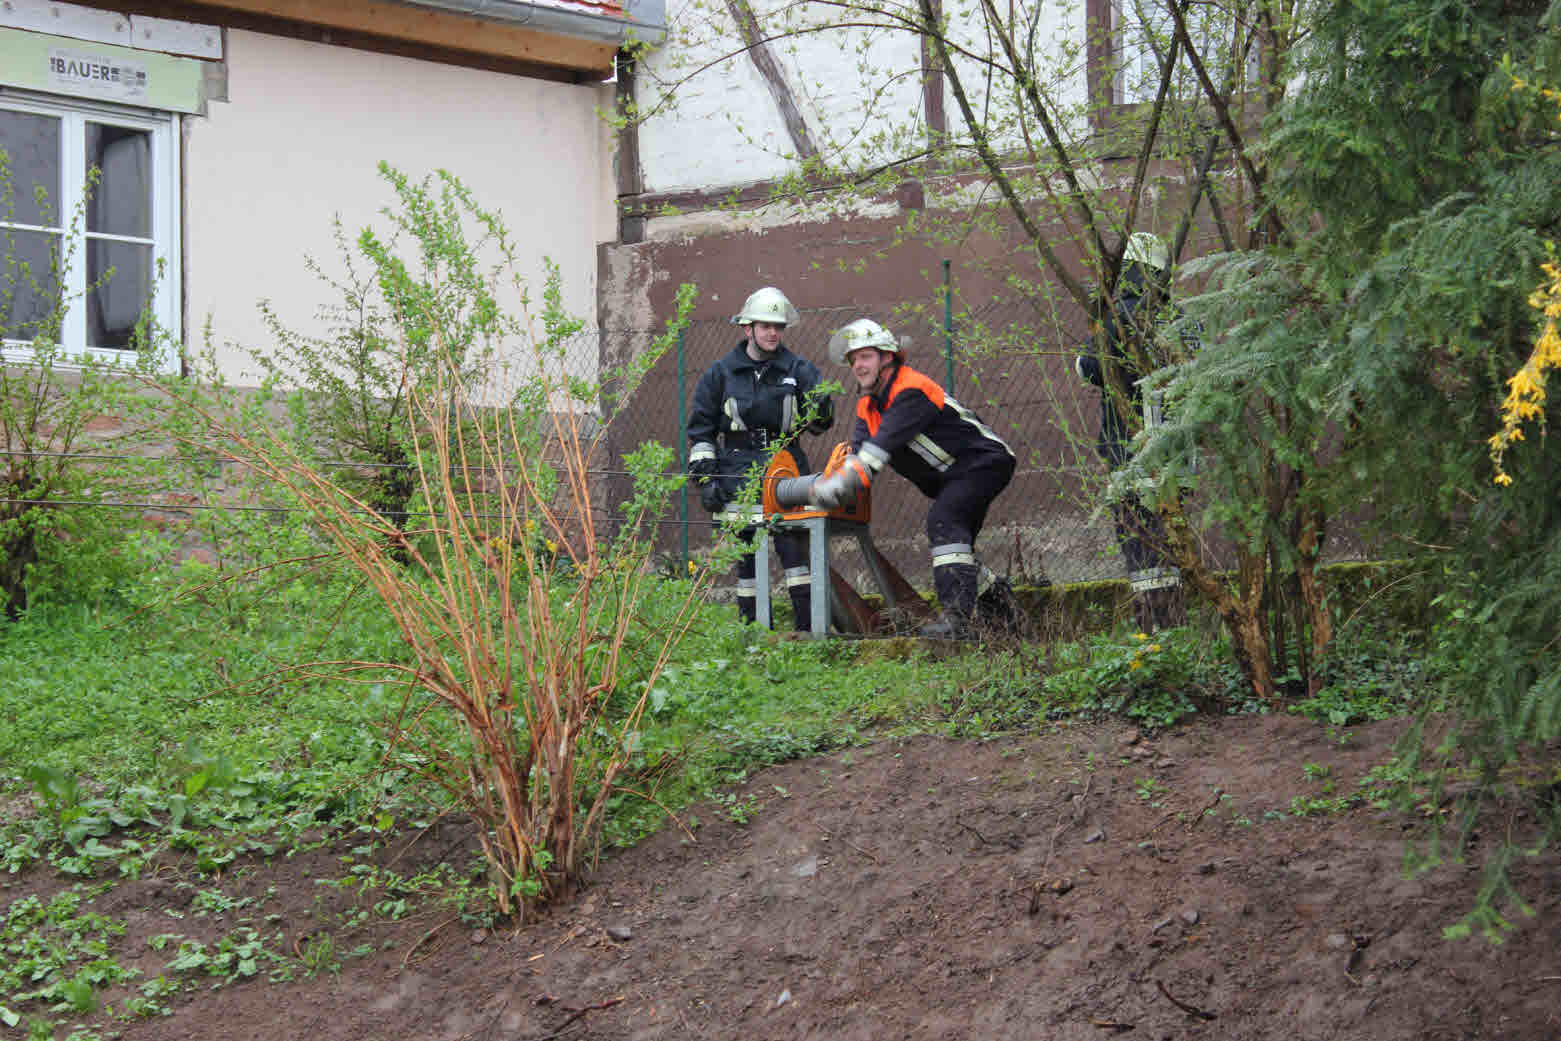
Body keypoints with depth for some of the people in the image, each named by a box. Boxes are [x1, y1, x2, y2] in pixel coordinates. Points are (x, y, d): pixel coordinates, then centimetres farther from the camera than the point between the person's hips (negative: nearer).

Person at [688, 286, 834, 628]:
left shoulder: (798, 370, 7)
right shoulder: (721, 373, 7)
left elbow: (816, 425, 7)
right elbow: (701, 429, 8)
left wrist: (820, 411, -17)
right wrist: (704, 477, 0)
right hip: (737, 474, 1)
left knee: (793, 543, -11)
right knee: (744, 550, 3)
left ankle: (808, 624, -10)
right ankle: (751, 626, 9)